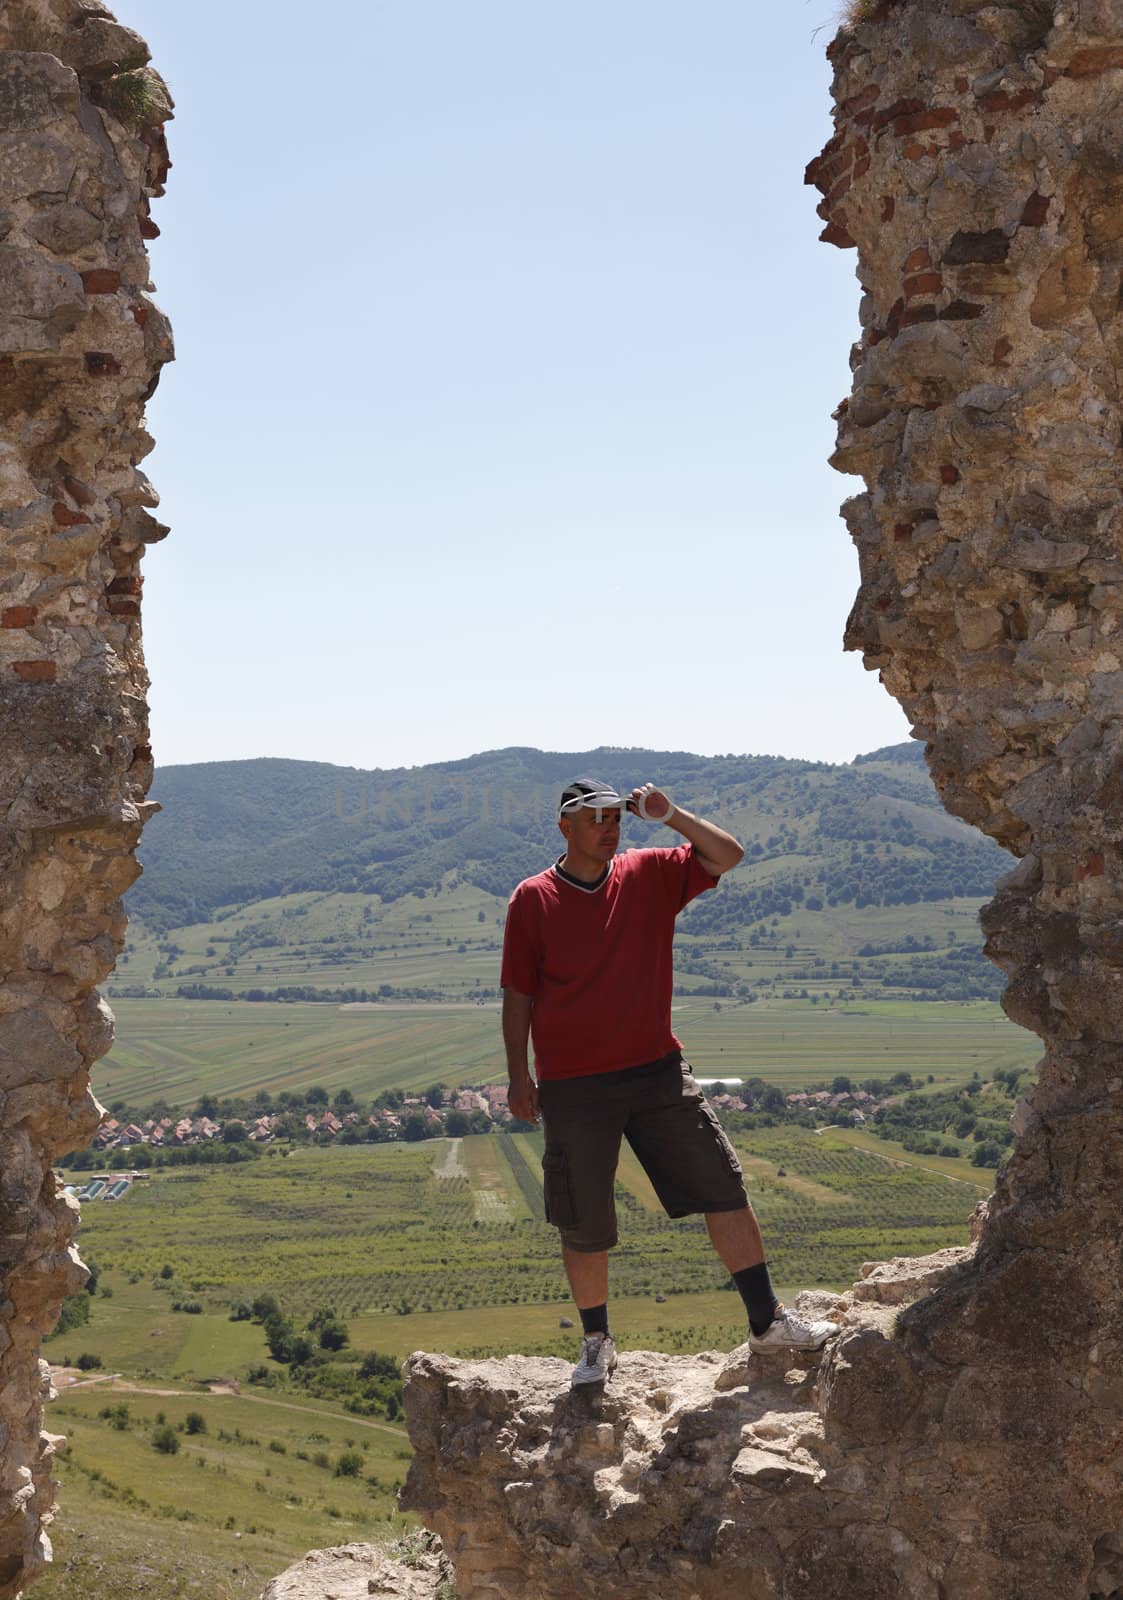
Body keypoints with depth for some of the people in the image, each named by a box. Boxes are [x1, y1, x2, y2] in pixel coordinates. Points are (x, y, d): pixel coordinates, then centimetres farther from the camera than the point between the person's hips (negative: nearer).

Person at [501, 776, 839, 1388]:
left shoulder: (650, 877, 5)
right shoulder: (532, 899, -2)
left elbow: (727, 855, 1)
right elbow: (517, 994, 1)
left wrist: (669, 815, -10)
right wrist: (518, 1075, -3)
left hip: (657, 1069, 2)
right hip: (573, 1085, -2)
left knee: (723, 1187, -2)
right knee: (583, 1224, 5)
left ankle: (767, 1321, 7)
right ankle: (596, 1343, 24)